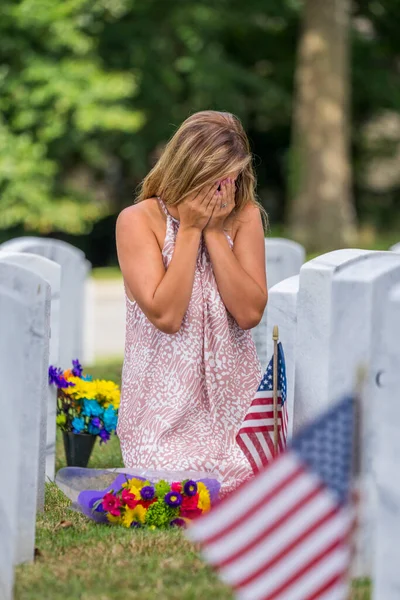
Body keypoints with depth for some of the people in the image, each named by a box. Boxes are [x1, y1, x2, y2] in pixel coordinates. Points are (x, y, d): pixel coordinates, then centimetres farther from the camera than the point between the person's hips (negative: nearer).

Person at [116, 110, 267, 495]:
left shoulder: (244, 216, 2)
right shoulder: (138, 221, -6)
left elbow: (250, 313, -9)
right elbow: (166, 316, -17)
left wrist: (215, 232, -11)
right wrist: (190, 229, -14)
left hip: (234, 396, 3)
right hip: (165, 404, -3)